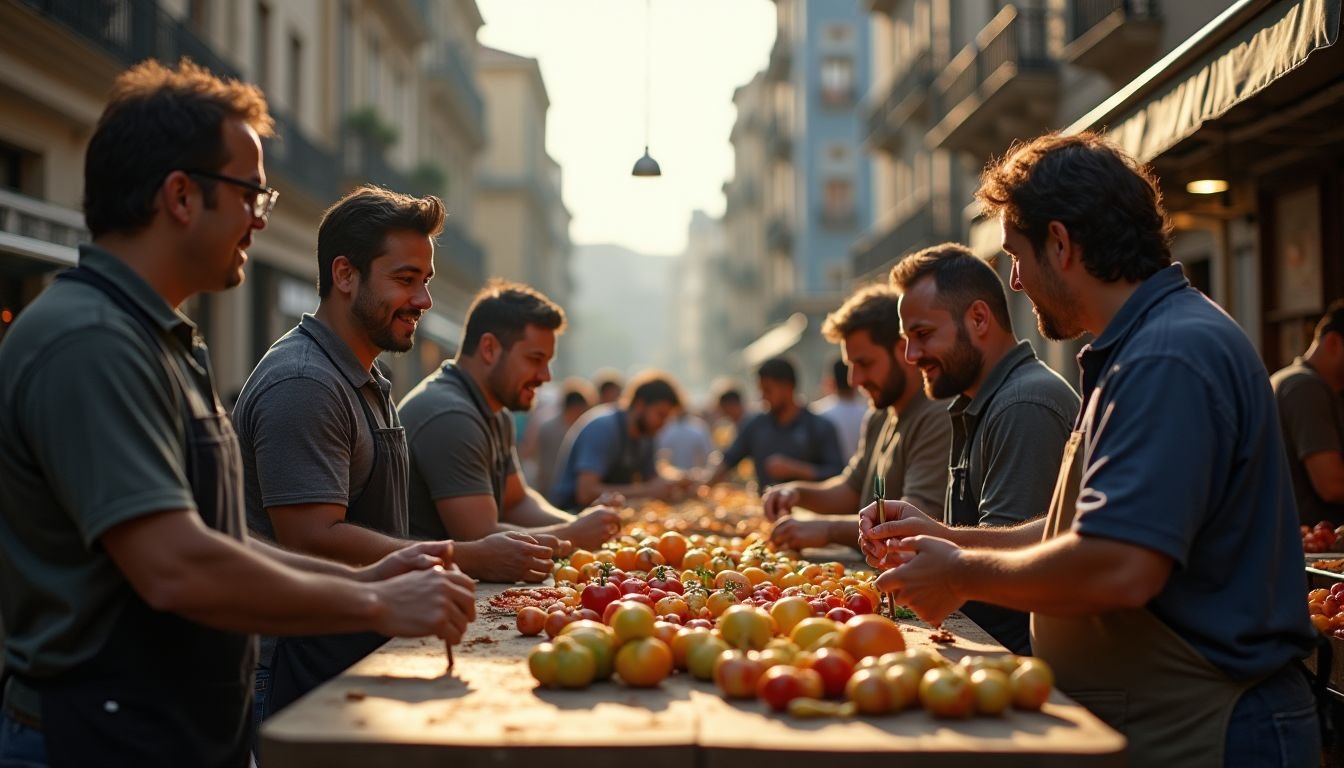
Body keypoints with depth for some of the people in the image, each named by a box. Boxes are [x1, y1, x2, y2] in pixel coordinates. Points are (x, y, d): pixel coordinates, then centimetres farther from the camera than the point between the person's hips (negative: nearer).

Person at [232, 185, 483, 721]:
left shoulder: (368, 383, 16)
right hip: (303, 676, -10)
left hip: (360, 663, 10)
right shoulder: (301, 384, -19)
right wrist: (472, 557, -25)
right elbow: (315, 541, -26)